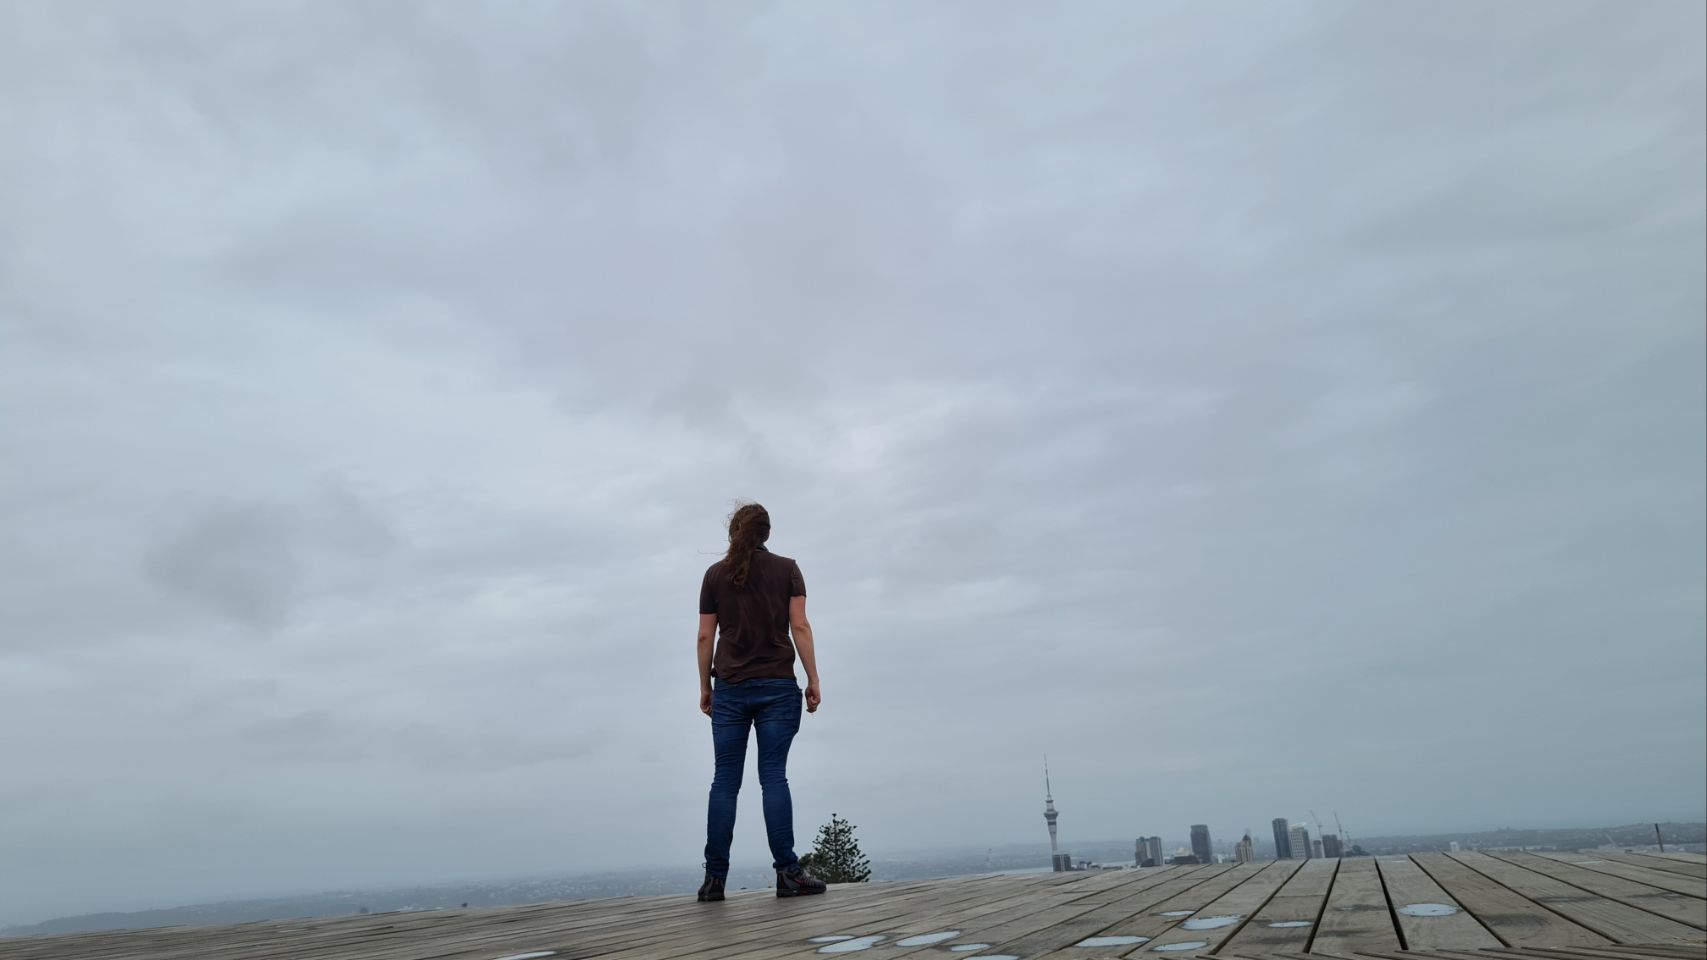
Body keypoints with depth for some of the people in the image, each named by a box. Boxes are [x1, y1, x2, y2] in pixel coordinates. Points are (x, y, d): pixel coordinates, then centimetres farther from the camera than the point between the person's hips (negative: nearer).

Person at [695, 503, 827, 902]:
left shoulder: (715, 574, 6)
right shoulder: (787, 569, 3)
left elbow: (705, 636, 4)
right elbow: (800, 626, -4)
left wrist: (705, 687, 12)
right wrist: (813, 680, -1)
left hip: (730, 688, 1)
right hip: (777, 685, -1)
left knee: (725, 780, 3)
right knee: (774, 776, -3)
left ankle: (715, 878, 1)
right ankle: (788, 872, -7)